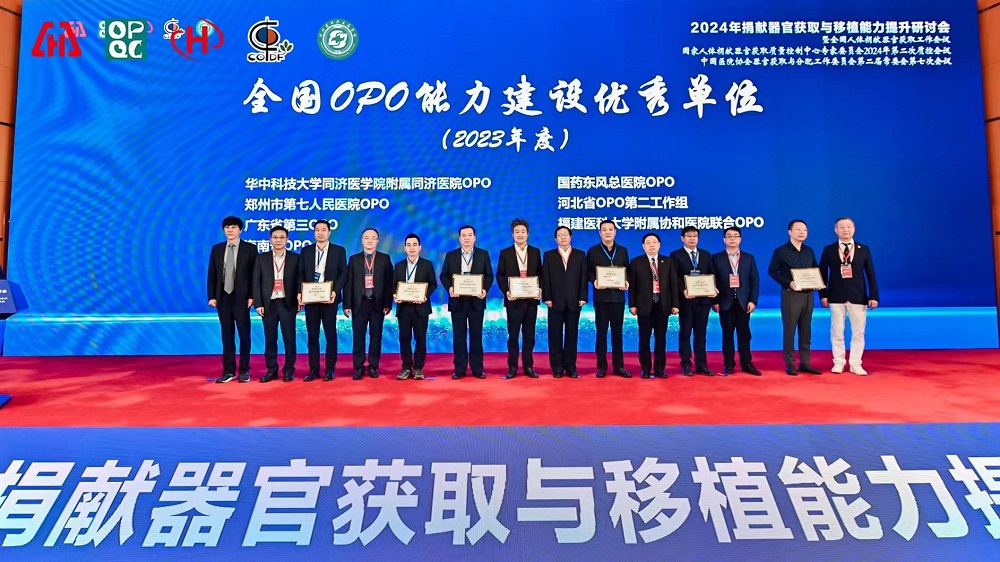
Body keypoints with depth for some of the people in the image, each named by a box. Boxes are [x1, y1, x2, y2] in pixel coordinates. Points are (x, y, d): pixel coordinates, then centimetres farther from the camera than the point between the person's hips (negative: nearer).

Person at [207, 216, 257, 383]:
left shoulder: (250, 248, 0)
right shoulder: (216, 249, 9)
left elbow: (254, 274, -3)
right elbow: (212, 275, 8)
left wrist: (252, 296, -10)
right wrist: (211, 296, 0)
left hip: (241, 297, -3)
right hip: (223, 297, 3)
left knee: (244, 334, 2)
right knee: (227, 335, 7)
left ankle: (244, 370, 11)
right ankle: (229, 370, 14)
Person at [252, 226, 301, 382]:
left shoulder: (295, 258, 3)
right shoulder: (261, 258, 7)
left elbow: (299, 281, 2)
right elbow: (256, 282, 4)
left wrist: (299, 301, -5)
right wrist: (258, 303, -3)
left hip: (288, 303, -1)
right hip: (268, 304, 1)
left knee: (289, 338, 1)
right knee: (270, 339, 5)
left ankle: (289, 370, 9)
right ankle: (271, 370, 13)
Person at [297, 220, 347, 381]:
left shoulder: (339, 250, 4)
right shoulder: (306, 251, 11)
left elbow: (343, 273, -2)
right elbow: (301, 274, 8)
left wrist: (335, 291, -16)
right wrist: (300, 292, -7)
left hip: (329, 298, -2)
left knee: (330, 335, 2)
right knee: (312, 335, 5)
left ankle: (330, 370, 9)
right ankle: (314, 370, 12)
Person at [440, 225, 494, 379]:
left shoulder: (483, 254, 5)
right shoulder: (450, 255, 7)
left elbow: (489, 276, 4)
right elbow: (444, 275, 6)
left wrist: (485, 289, -13)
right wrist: (449, 288, -13)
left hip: (476, 300, 0)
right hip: (457, 301, 1)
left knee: (476, 335, 4)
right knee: (458, 336, 4)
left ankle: (477, 368, 10)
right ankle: (459, 369, 10)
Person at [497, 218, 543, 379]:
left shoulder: (535, 252, 8)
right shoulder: (505, 253, 3)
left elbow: (540, 273, 8)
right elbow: (499, 275, 0)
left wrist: (540, 288, -9)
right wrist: (506, 291, -14)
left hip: (531, 300, 2)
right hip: (514, 300, -2)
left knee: (529, 334, 7)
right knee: (513, 334, 3)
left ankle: (528, 366, 15)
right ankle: (512, 367, 10)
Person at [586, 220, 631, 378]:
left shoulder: (623, 251, 10)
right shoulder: (593, 251, 3)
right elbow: (588, 272, 2)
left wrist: (626, 282, -8)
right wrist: (594, 281, -17)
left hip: (618, 296, 2)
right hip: (601, 297, -2)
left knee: (617, 332, 7)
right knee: (601, 332, 3)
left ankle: (618, 366, 14)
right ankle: (601, 366, 10)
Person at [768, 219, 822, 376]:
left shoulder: (809, 251, 12)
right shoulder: (780, 251, -4)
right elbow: (772, 271, -7)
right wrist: (788, 283, -18)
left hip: (808, 294, 5)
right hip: (790, 294, -5)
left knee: (806, 330, 8)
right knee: (789, 330, -1)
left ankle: (805, 363, 15)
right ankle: (790, 364, 5)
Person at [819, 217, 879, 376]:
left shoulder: (864, 249, 6)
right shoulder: (828, 250, 3)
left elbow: (870, 274, 4)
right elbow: (823, 273, 3)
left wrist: (873, 296, -3)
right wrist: (823, 294, -4)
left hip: (858, 297, 1)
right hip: (836, 297, -1)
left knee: (858, 332, 4)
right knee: (837, 332, 4)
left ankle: (856, 364, 13)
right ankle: (838, 362, 14)